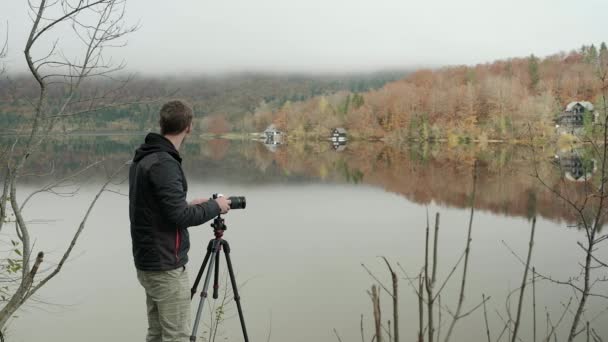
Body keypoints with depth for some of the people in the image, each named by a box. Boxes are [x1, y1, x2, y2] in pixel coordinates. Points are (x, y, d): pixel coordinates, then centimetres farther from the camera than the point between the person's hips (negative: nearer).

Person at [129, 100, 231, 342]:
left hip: (149, 262, 9)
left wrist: (189, 205, 19)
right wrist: (214, 206, -8)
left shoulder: (143, 159, 9)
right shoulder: (163, 163, -20)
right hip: (166, 266, -9)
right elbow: (180, 217, -23)